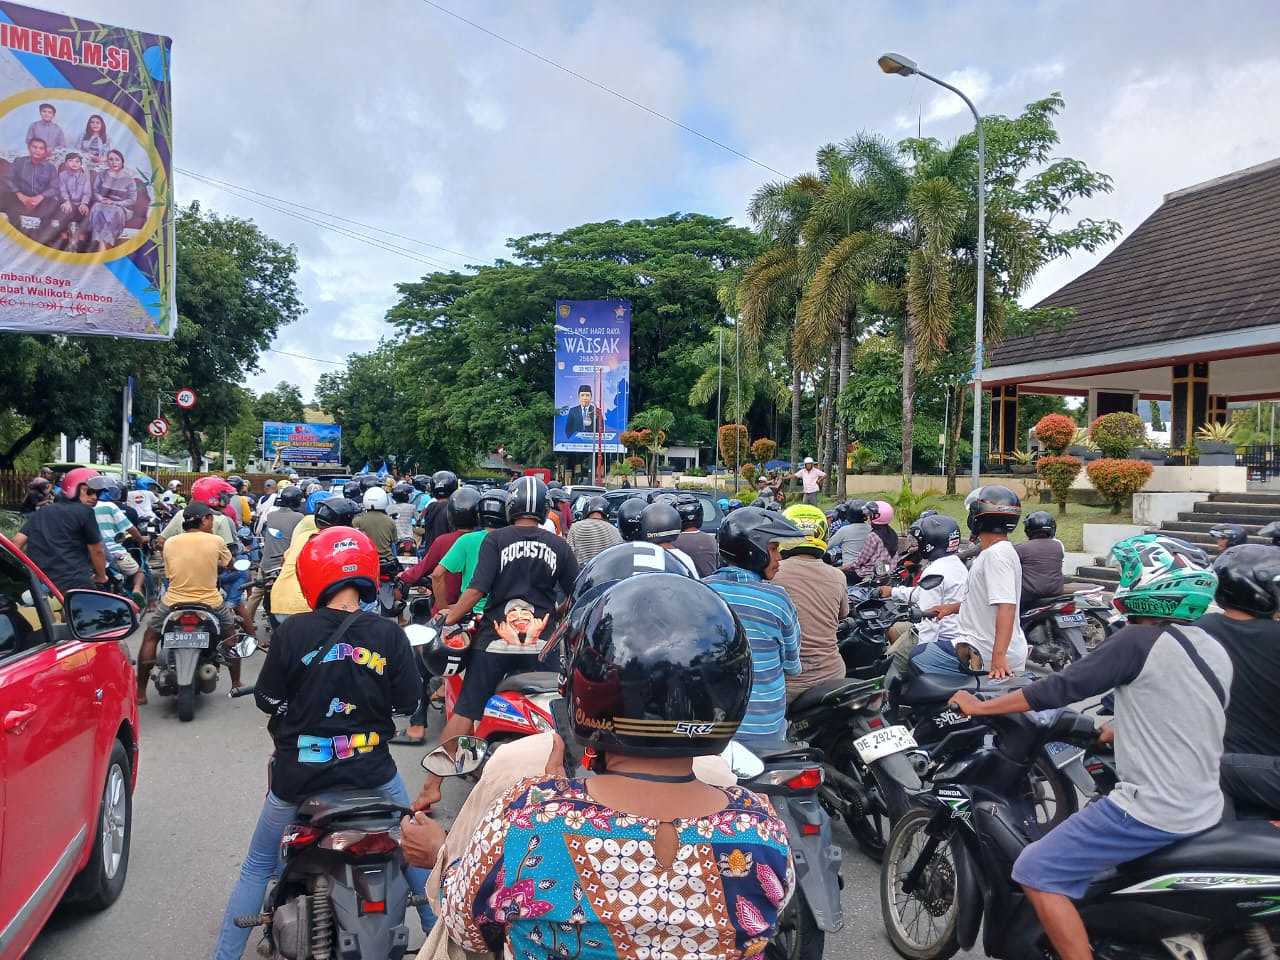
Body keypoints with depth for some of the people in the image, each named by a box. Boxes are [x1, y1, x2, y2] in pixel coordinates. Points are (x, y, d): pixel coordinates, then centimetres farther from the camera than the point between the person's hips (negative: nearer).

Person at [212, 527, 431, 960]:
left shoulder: (293, 631, -13)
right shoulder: (388, 634, -12)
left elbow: (267, 700, -5)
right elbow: (408, 700, -3)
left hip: (298, 774, 0)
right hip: (372, 772, 0)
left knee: (257, 868, 22)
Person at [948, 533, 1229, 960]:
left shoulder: (1138, 641, -17)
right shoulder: (1216, 651, 8)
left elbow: (1061, 687, -16)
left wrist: (979, 706, -7)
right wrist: (1122, 730, 32)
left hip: (1150, 810, -9)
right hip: (1204, 810, 9)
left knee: (1035, 871, -5)